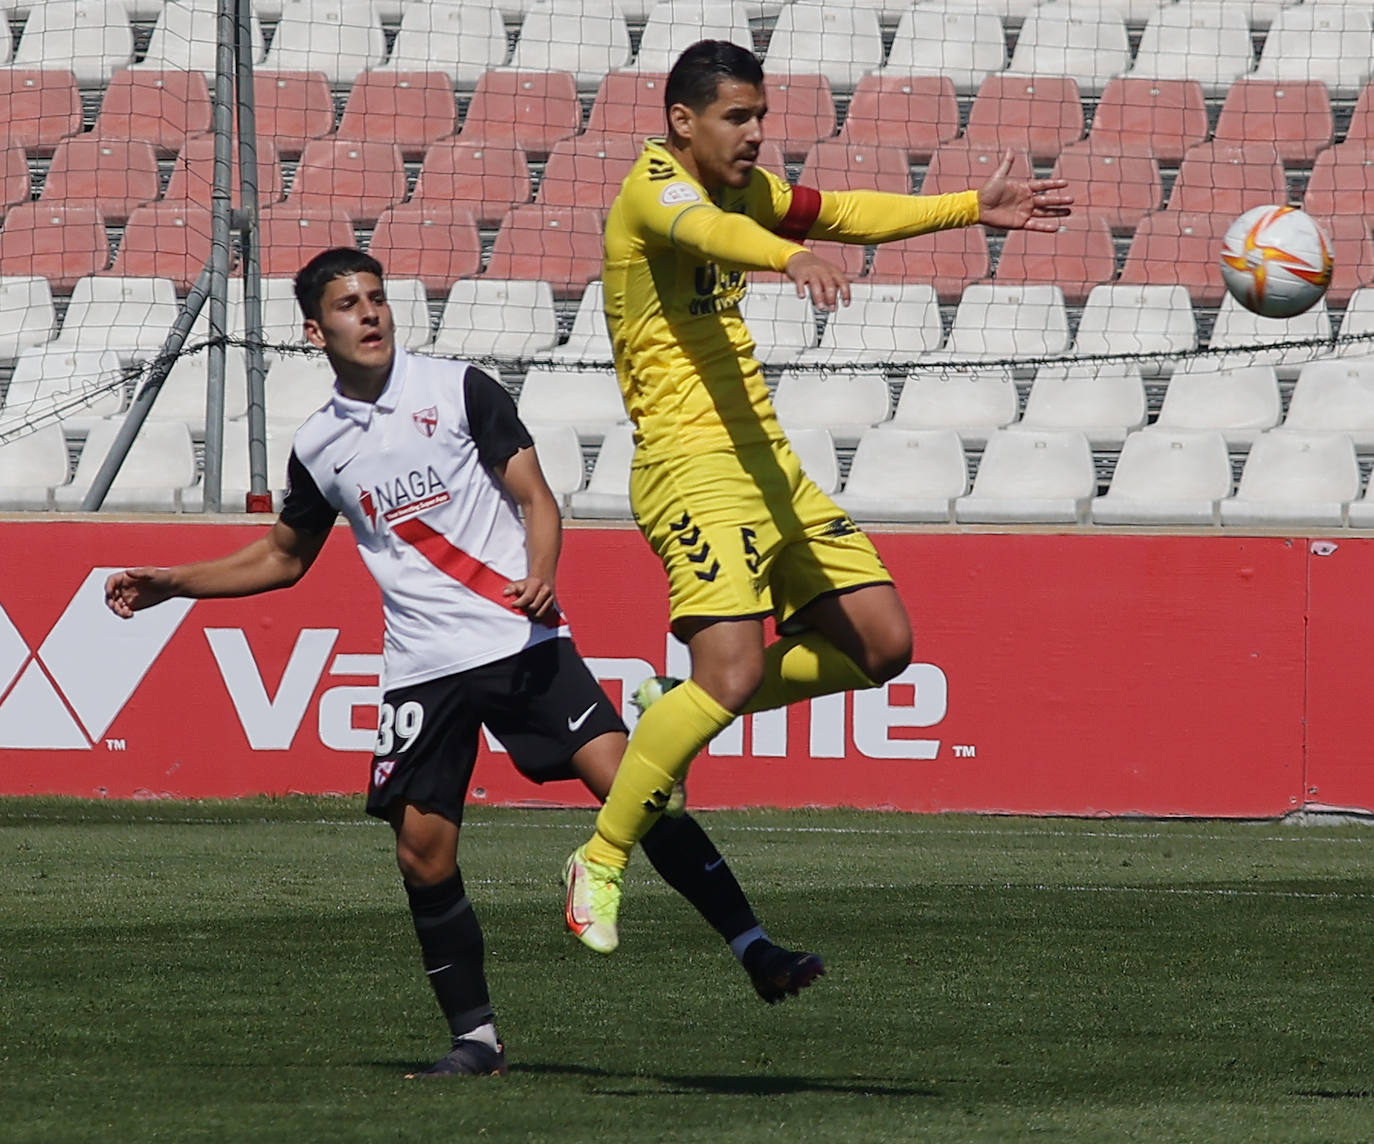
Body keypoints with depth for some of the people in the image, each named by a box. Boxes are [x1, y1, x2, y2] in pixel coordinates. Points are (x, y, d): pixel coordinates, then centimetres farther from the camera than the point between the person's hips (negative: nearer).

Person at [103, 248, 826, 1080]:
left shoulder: (460, 390, 1)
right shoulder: (318, 448, 11)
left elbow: (534, 496, -1)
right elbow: (283, 557, 27)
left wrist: (540, 575, -21)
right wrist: (169, 584, 20)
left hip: (522, 639, -3)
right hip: (422, 667, 3)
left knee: (624, 778, -18)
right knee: (423, 854, -3)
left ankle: (755, 953, -17)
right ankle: (476, 1038, 11)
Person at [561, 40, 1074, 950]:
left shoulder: (743, 186, 16)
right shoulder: (655, 189, -12)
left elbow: (845, 214, 29)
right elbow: (710, 230, -35)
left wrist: (973, 208, 25)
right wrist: (791, 258, -56)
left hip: (768, 461, 9)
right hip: (693, 465, -9)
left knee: (882, 644, 6)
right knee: (735, 674, -21)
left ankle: (683, 709, 18)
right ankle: (602, 860, -9)